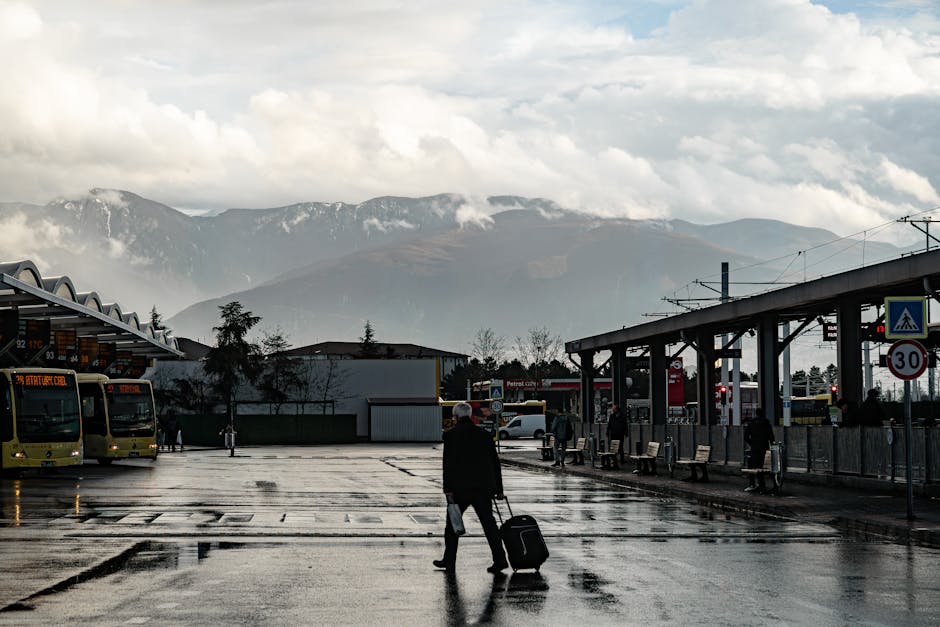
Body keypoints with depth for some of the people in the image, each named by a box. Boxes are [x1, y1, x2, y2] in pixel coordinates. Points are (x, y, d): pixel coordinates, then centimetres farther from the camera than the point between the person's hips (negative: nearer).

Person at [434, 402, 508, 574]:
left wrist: (448, 489, -10)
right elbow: (495, 462, 11)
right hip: (483, 488, 3)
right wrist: (499, 489, 15)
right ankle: (500, 559, -8)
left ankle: (449, 561, 17)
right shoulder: (484, 434, 9)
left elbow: (448, 463, -10)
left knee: (452, 524, 12)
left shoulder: (451, 435, -3)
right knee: (488, 523, 3)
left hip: (460, 488, -3)